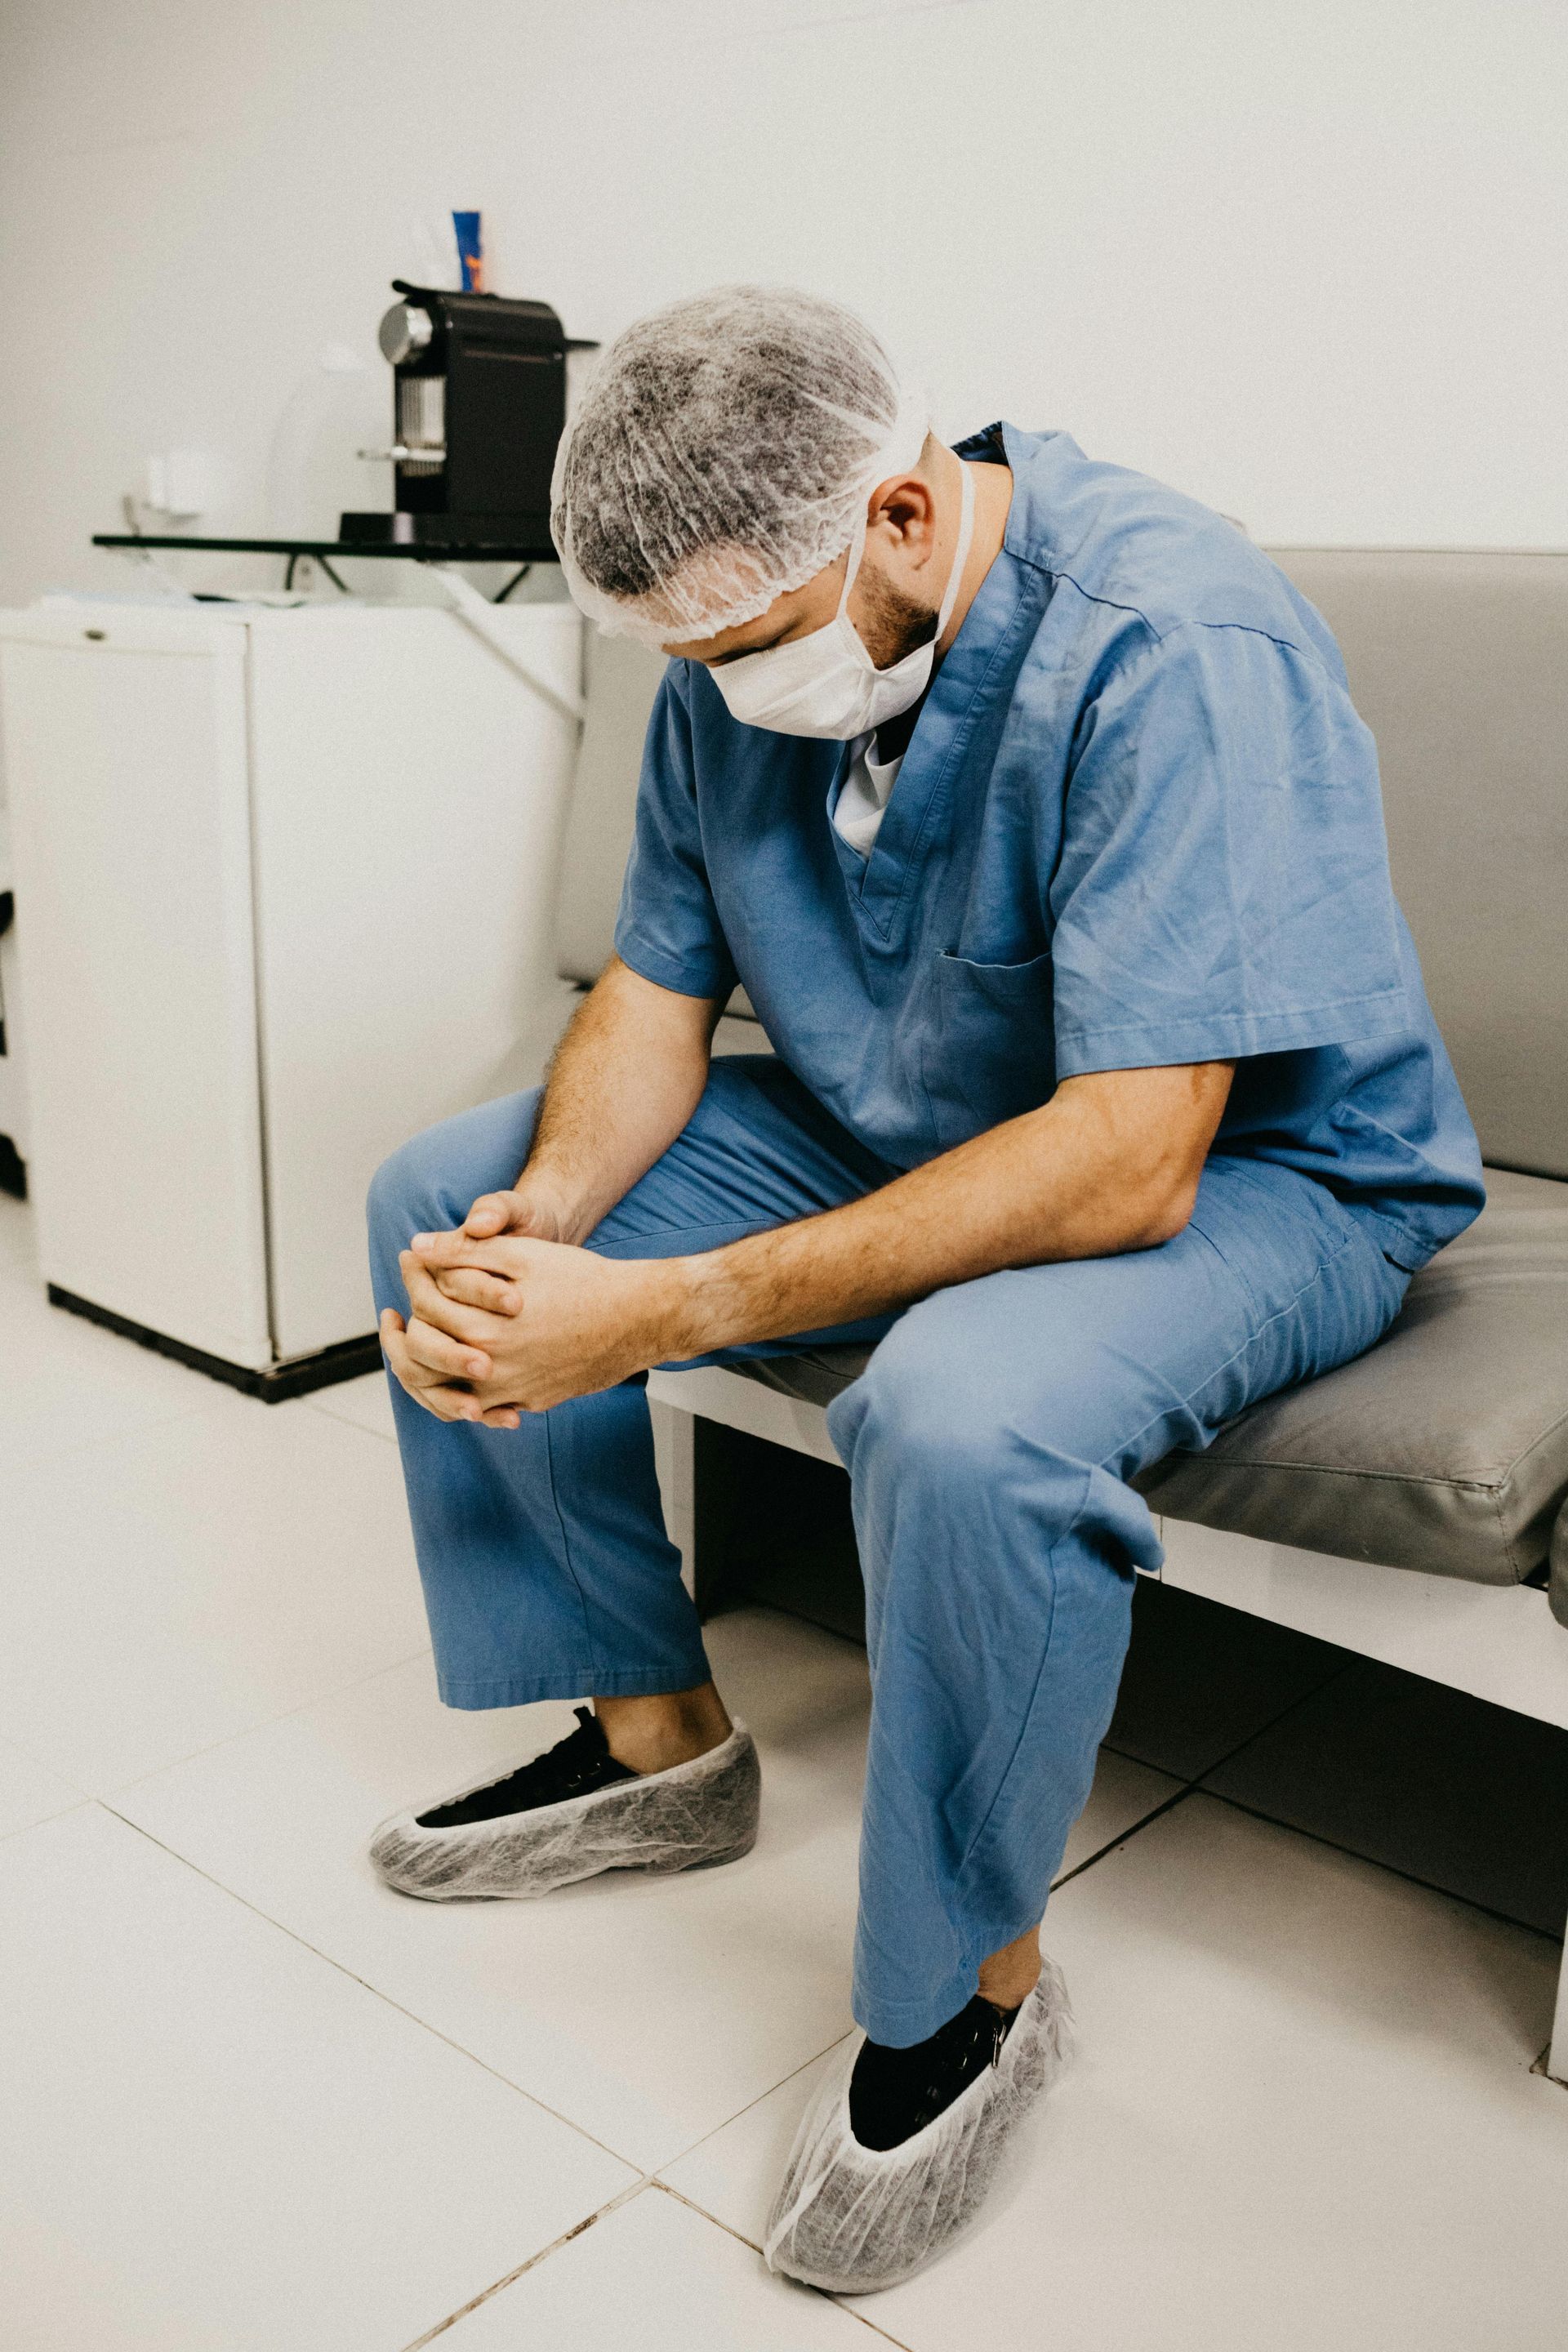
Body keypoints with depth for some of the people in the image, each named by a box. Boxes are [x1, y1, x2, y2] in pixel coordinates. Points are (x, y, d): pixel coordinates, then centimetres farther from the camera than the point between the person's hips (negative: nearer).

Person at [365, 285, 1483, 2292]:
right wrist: (546, 1216, -21)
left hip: (1253, 1172, -7)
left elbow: (1129, 1160, -35)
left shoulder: (1177, 654, -30)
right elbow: (654, 992, 1)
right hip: (884, 1125, 8)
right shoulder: (744, 652, -6)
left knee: (964, 1416, -39)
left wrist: (672, 1311, -37)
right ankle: (653, 1739, 13)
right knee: (441, 1204, 1)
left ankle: (971, 1983, -9)